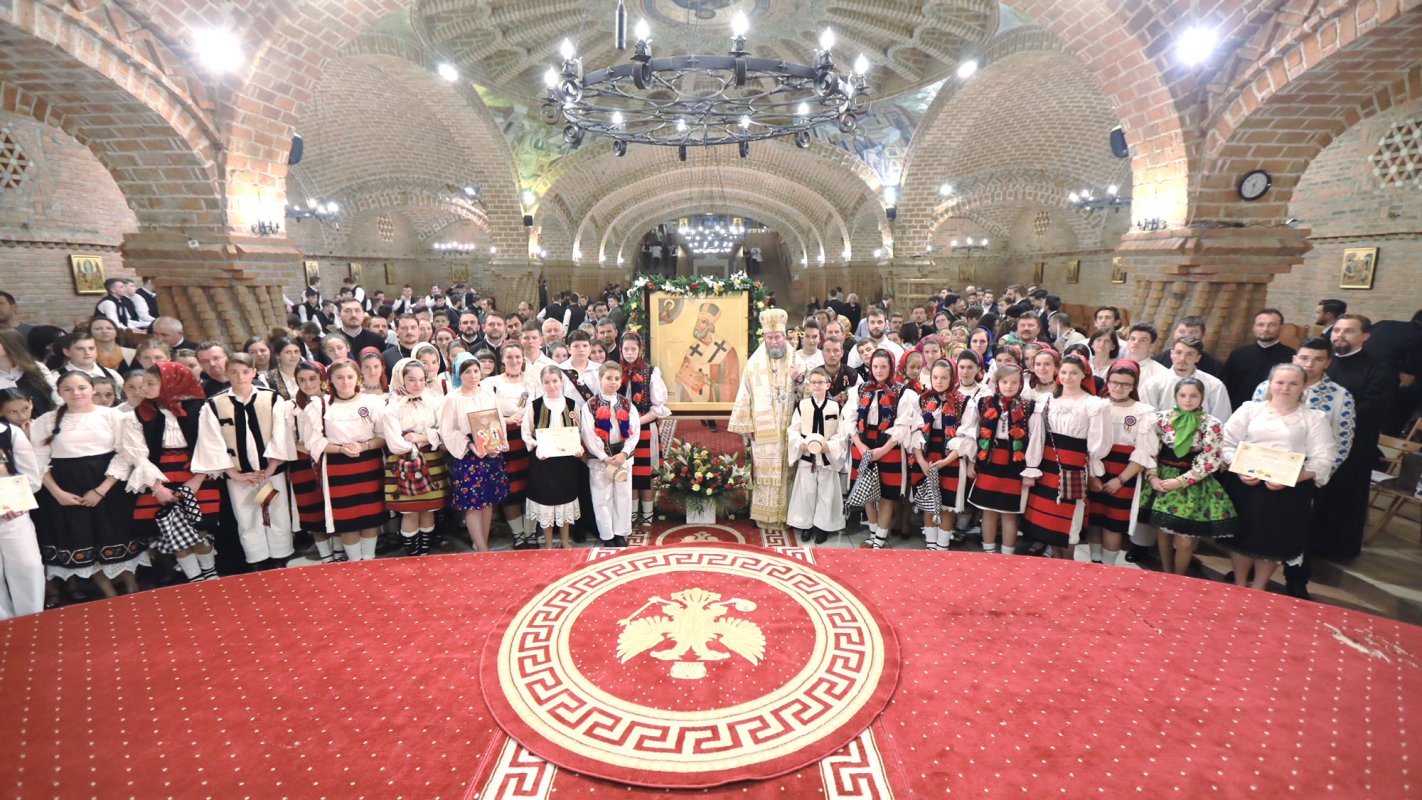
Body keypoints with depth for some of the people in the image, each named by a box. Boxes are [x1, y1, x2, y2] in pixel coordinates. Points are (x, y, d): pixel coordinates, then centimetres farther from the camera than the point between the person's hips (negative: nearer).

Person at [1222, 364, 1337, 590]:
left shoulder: (1314, 418, 5)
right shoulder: (1250, 409, 5)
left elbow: (1322, 461, -3)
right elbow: (1227, 443, 2)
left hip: (1290, 490, 0)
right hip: (1245, 484, 0)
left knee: (1274, 540, 11)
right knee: (1242, 534, 10)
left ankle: (1258, 589, 30)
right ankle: (1238, 585, 29)